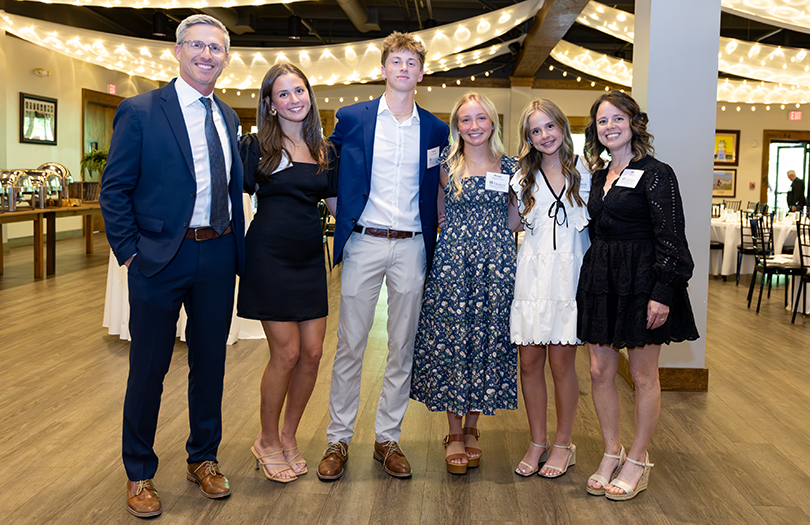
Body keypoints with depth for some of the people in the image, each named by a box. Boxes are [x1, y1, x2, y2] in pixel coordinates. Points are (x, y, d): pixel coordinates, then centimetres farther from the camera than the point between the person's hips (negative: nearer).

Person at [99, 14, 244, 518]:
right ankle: (140, 473, 24)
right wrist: (130, 252, -11)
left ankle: (204, 459, 33)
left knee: (211, 363, 14)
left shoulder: (227, 117, 12)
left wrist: (237, 248, 8)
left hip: (217, 255, 5)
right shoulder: (140, 111, -5)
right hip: (162, 257, -5)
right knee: (149, 368, 6)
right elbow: (114, 190, -6)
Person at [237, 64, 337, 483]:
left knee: (312, 352, 4)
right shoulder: (258, 146, -2)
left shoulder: (323, 149, 11)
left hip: (309, 258, 5)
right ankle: (268, 441, 18)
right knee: (287, 352, -4)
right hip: (269, 255, -5)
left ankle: (288, 436, 25)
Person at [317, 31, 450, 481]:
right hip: (363, 242, -1)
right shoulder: (352, 118, 5)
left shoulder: (435, 129, 9)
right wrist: (343, 213, 6)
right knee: (349, 344, 1)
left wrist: (430, 228, 8)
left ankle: (387, 438, 18)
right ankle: (338, 439, 13)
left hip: (412, 246, 2)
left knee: (403, 347, 6)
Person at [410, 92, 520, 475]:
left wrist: (522, 189, 2)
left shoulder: (509, 167, 9)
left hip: (496, 262, 1)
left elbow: (514, 221, 11)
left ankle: (471, 428, 21)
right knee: (451, 340, 0)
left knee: (487, 339, 5)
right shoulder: (446, 165, 6)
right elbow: (440, 214, 12)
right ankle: (454, 432, 15)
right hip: (452, 260, -1)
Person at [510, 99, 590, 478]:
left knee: (561, 362, -1)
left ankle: (563, 444, 15)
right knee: (529, 362, 3)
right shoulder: (524, 179, 11)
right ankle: (538, 442, 18)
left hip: (569, 275, -2)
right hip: (532, 275, 2)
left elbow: (595, 225, 7)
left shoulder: (583, 174, 7)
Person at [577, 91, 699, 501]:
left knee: (643, 375, 4)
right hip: (600, 281, 7)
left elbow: (670, 239, -12)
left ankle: (638, 460, 17)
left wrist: (662, 293, -19)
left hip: (642, 282, -6)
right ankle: (611, 452, 22)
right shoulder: (599, 175, 13)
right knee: (600, 371, 7)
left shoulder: (655, 174, -7)